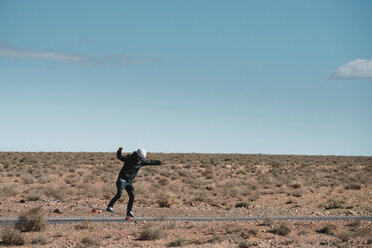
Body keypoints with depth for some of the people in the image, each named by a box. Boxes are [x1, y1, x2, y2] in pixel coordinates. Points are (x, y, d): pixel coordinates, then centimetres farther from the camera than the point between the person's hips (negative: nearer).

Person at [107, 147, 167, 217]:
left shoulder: (141, 162, 2)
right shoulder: (129, 158, -13)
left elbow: (150, 162, 12)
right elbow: (119, 157, -20)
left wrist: (160, 163, 18)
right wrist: (119, 151, -41)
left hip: (129, 182, 6)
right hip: (122, 180, -6)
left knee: (132, 196, -1)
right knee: (119, 194, -16)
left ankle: (129, 212, 7)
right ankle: (110, 207, -5)